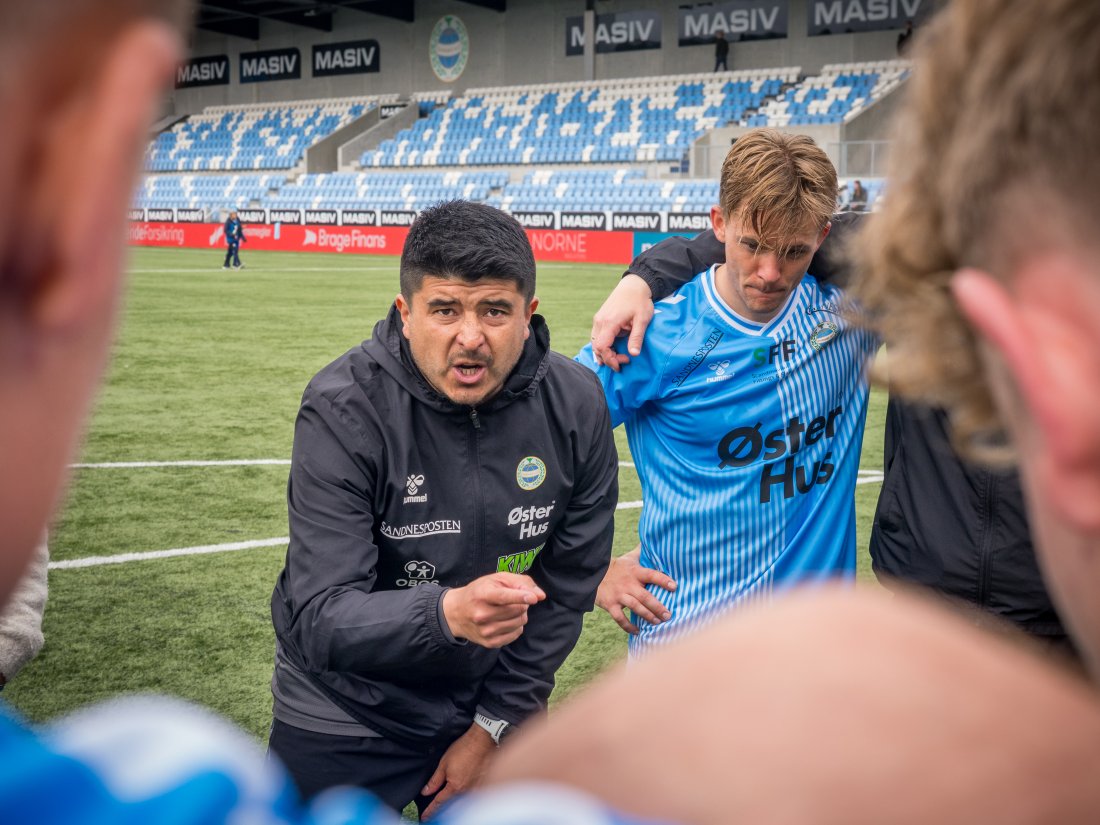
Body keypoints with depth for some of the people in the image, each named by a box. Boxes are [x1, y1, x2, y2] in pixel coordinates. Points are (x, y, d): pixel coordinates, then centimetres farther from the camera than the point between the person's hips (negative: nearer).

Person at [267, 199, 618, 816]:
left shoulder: (576, 404, -13)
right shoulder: (345, 409, -23)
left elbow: (567, 587, -4)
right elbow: (320, 618, -29)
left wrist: (494, 724, -3)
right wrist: (446, 614, -46)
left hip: (490, 700, 3)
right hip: (346, 721, -2)